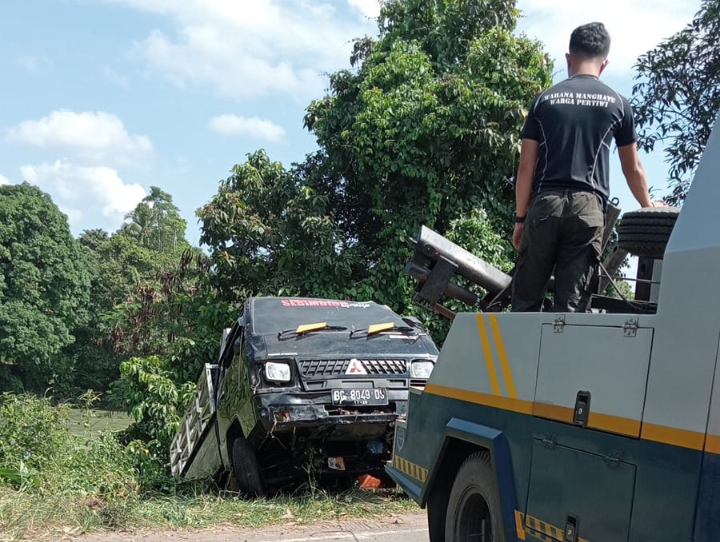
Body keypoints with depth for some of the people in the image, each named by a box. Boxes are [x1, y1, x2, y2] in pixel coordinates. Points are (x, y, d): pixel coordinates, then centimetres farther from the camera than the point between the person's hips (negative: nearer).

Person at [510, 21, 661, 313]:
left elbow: (526, 166, 7)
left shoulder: (544, 100, 11)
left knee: (525, 300, 6)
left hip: (544, 204, 0)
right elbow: (633, 169, 18)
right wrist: (649, 210, 32)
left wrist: (520, 216, 13)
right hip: (588, 206, 0)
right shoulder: (617, 104, 11)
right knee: (569, 302, -1)